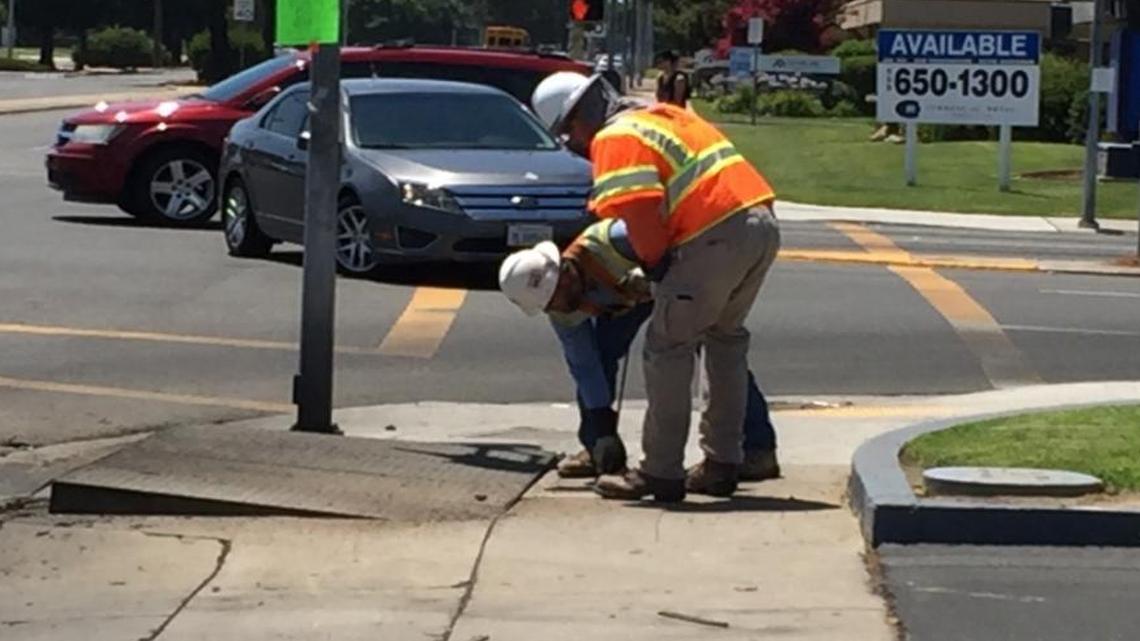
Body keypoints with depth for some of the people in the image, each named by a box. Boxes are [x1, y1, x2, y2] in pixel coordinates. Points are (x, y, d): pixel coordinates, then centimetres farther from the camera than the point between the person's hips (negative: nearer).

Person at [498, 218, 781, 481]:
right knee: (599, 351, -8)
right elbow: (584, 367, -15)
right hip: (639, 288, 5)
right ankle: (595, 449, 4)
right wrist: (602, 430, -18)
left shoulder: (610, 241, -44)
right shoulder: (564, 313, -21)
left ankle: (759, 449, -12)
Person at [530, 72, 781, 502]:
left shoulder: (615, 140, -3)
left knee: (668, 346, 0)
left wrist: (655, 264, 1)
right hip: (763, 224, 9)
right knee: (725, 338, 23)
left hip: (718, 236, -9)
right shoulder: (660, 116, 26)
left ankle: (661, 473, 2)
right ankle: (722, 464, 27)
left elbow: (641, 212, -14)